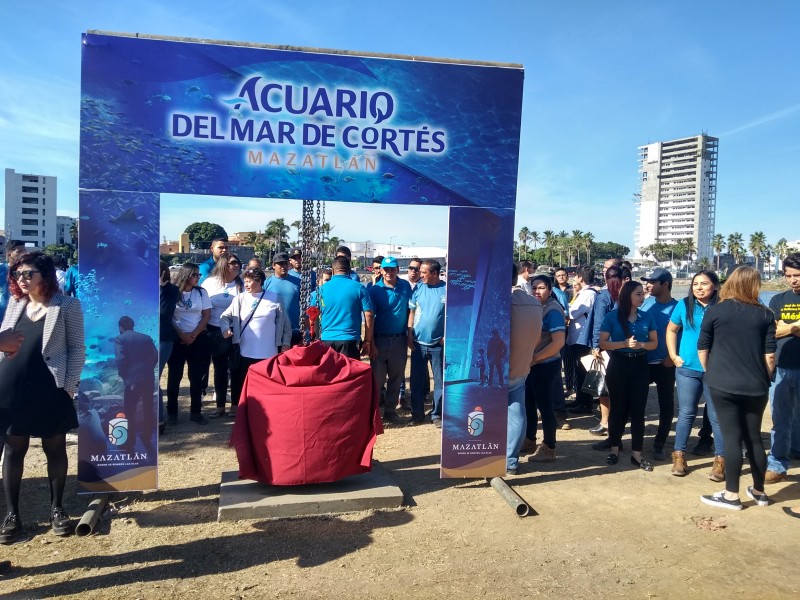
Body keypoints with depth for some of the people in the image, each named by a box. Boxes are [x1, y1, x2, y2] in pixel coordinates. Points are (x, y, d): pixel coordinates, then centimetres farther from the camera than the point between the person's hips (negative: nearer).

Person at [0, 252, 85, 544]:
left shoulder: (67, 305, -5)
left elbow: (77, 349, -5)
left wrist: (69, 386, -9)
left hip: (49, 390, -4)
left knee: (55, 450, 8)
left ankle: (56, 508, 25)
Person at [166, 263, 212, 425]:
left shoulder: (201, 292, 3)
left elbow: (206, 315, 1)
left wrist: (194, 335, -8)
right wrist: (182, 335, -10)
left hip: (198, 339, 2)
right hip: (176, 339, -2)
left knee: (196, 376, 5)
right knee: (174, 376, 3)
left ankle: (196, 412, 14)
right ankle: (172, 412, 13)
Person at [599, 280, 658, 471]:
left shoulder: (647, 317, 3)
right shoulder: (612, 317, -6)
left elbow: (654, 343, 6)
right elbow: (603, 343, -7)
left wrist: (640, 345, -15)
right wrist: (625, 343, -20)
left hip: (640, 366, 2)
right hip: (618, 365, -2)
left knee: (638, 410, 3)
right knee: (618, 408, 7)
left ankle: (636, 454, 11)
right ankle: (614, 449, 21)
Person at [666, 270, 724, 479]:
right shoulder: (684, 305, 2)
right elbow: (671, 330, 13)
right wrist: (674, 355, 5)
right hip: (687, 369, 2)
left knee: (717, 416, 5)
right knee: (686, 413, 9)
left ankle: (720, 459, 16)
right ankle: (679, 455, 19)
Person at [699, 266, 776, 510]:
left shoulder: (714, 311, -3)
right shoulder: (765, 314, 2)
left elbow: (702, 349, 1)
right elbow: (769, 355, 0)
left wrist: (711, 374, 16)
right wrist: (764, 379, 15)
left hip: (723, 385, -2)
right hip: (755, 386, 3)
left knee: (732, 438, 1)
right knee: (754, 437, 14)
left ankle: (732, 495, 7)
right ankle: (759, 491, 26)